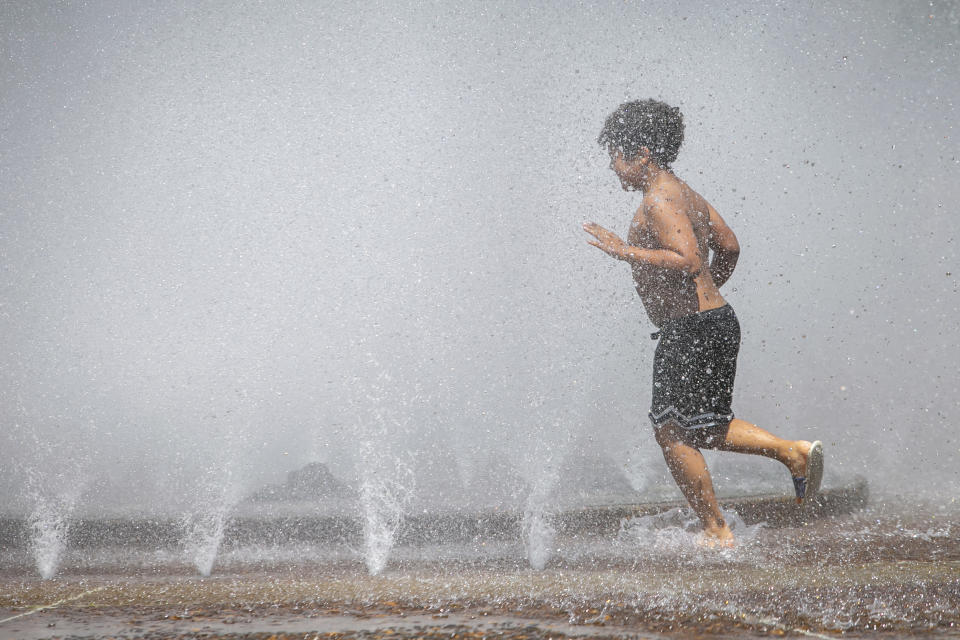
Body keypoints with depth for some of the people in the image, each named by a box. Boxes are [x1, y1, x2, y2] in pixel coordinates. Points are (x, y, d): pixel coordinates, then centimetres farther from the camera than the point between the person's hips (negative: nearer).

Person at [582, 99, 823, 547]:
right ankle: (794, 451, 13)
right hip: (714, 321, 10)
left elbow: (689, 261, -27)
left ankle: (716, 533, 2)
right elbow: (728, 248, 23)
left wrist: (626, 252, -24)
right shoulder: (685, 194, 15)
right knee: (702, 429, 19)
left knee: (671, 431, -3)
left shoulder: (659, 202, -15)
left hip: (691, 330, -10)